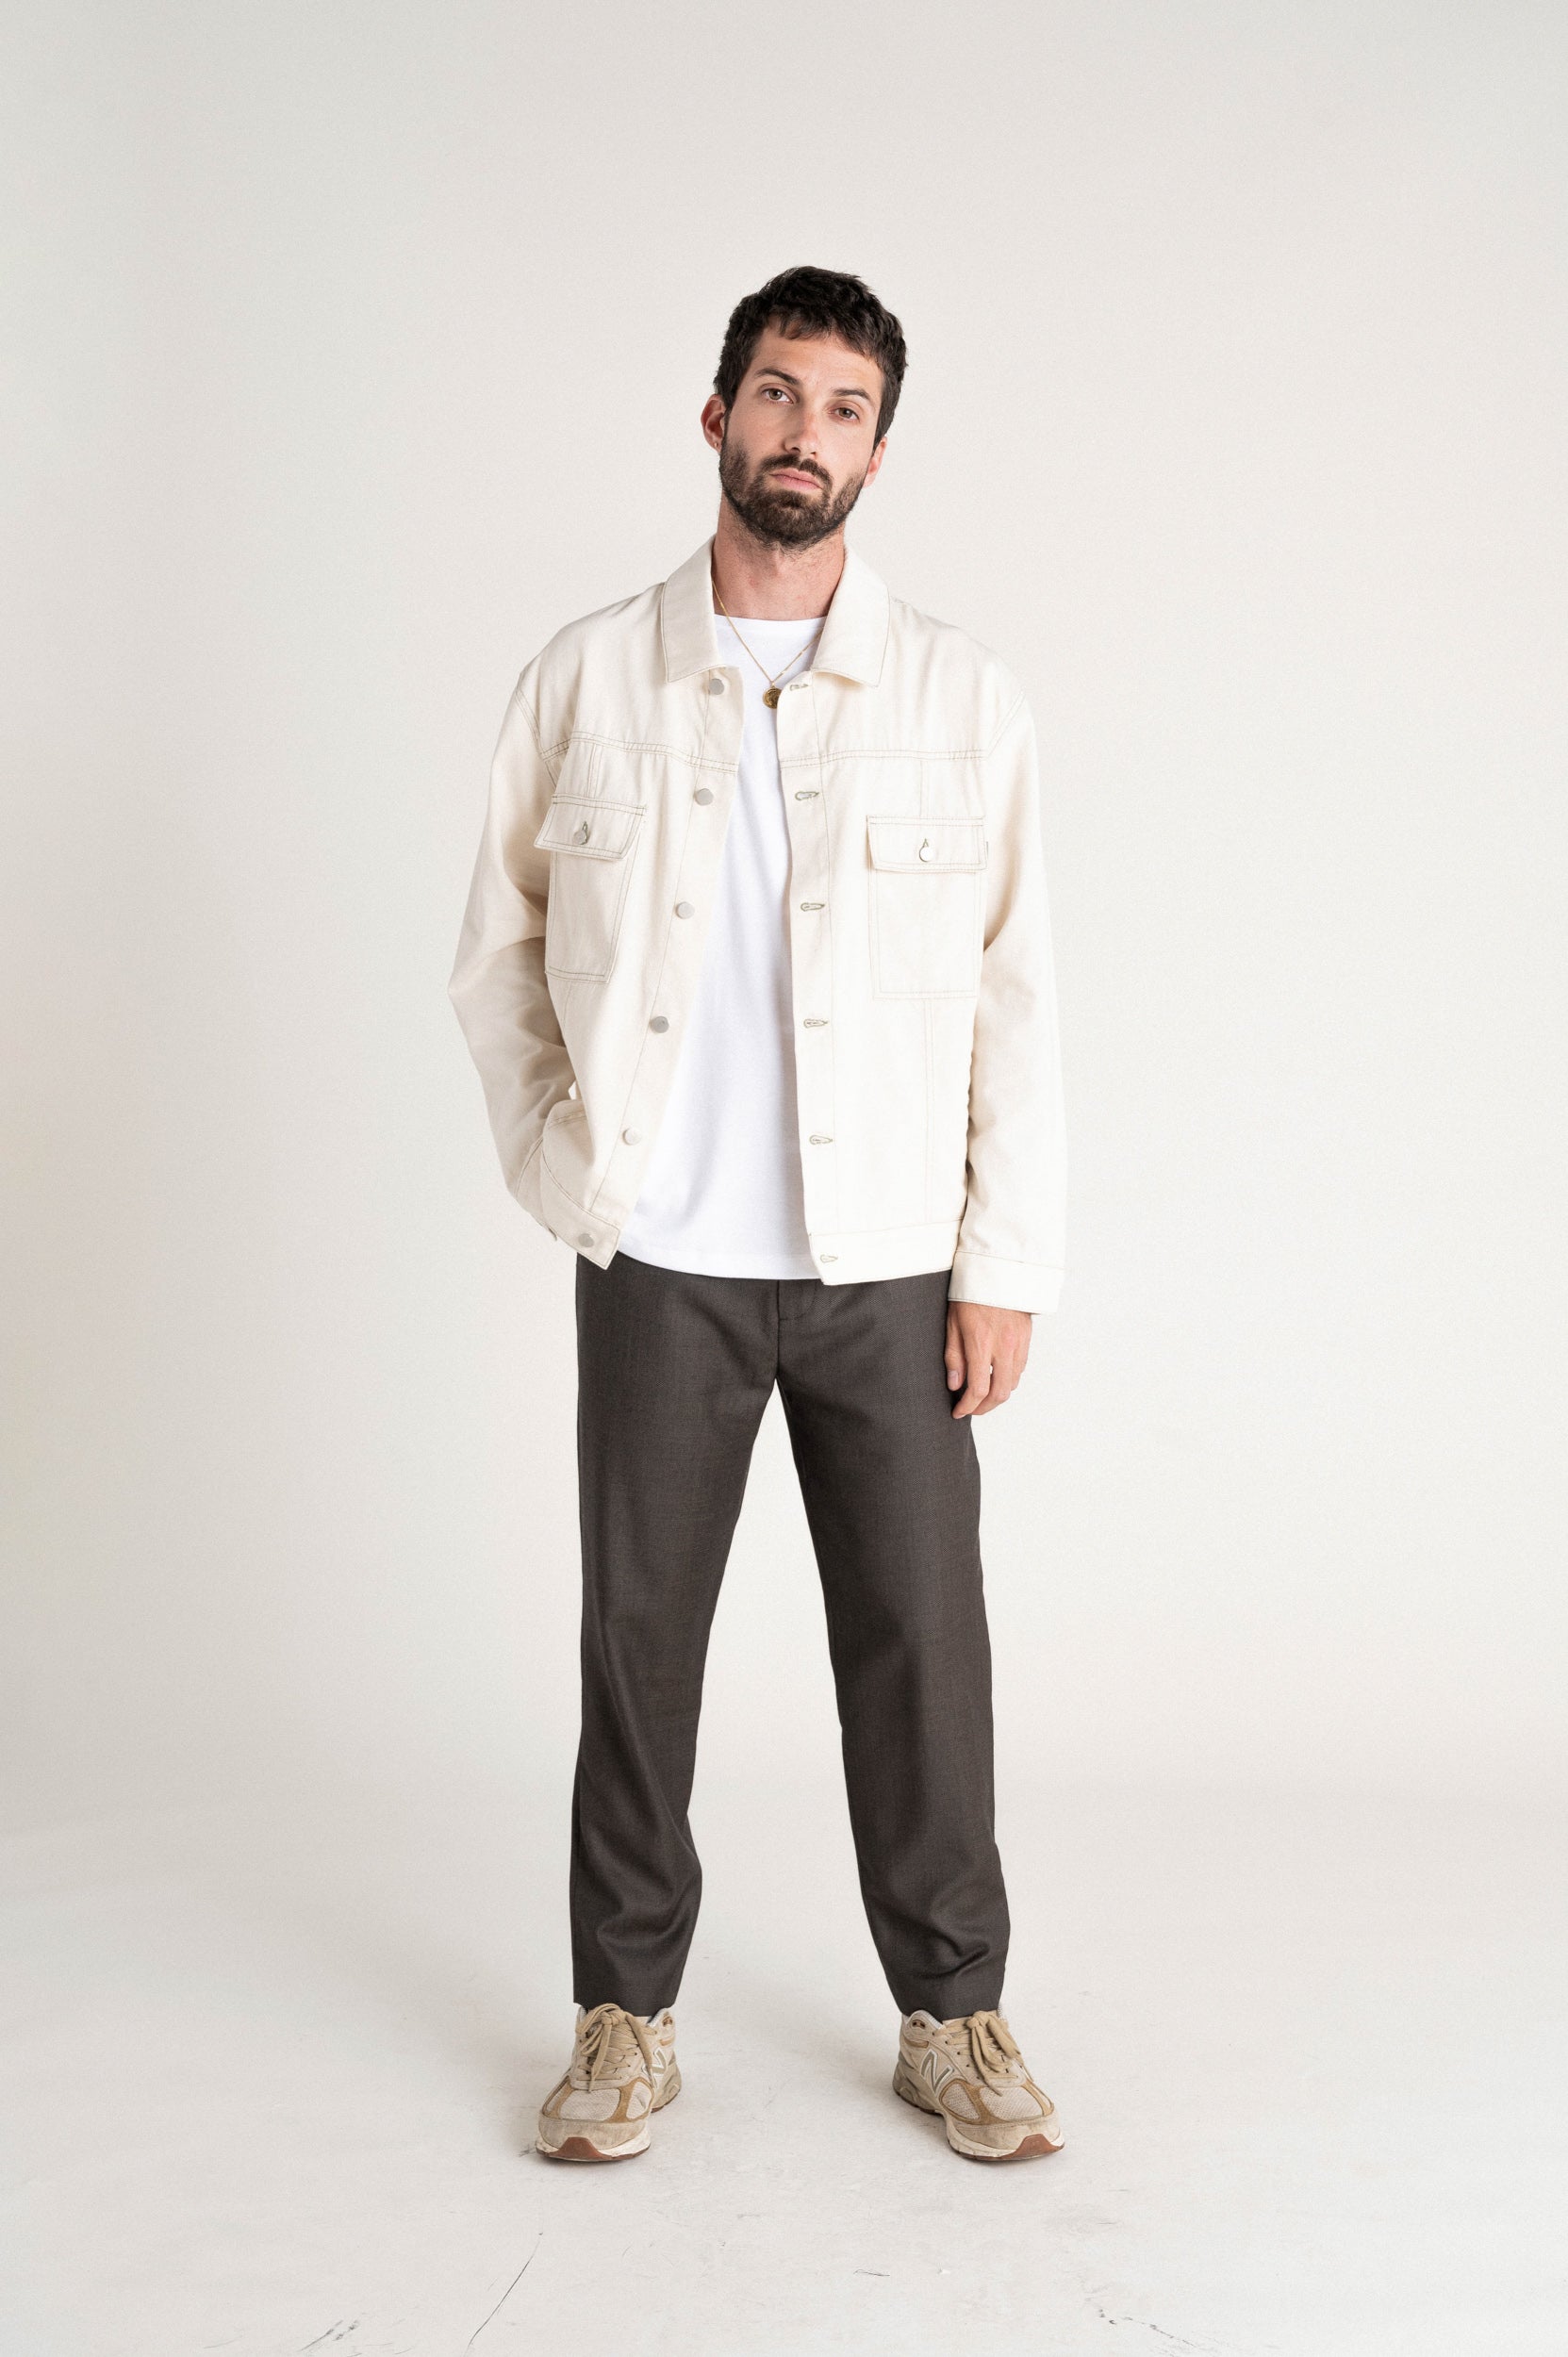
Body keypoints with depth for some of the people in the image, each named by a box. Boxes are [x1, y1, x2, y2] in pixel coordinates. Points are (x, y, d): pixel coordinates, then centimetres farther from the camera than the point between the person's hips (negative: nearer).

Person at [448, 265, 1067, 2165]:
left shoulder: (961, 698, 2)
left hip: (889, 1263, 0)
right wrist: (559, 1161, 0)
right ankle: (625, 2013, 23)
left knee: (920, 1635, 5)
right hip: (663, 1261, 0)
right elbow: (498, 951, 11)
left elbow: (1015, 995, 1)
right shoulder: (588, 678, 3)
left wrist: (1007, 1263, -4)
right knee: (640, 1630, 7)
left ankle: (952, 2012, 22)